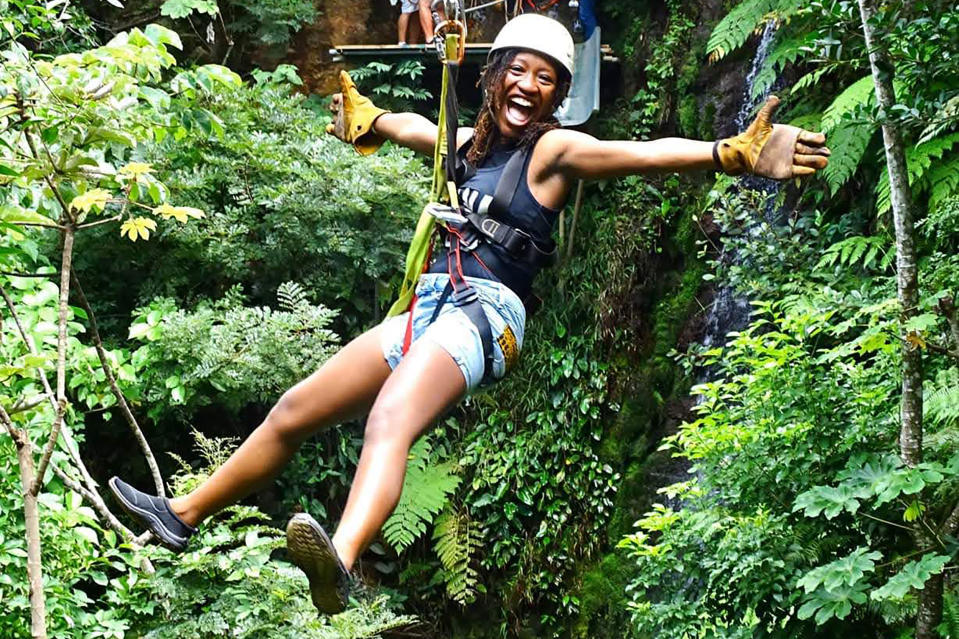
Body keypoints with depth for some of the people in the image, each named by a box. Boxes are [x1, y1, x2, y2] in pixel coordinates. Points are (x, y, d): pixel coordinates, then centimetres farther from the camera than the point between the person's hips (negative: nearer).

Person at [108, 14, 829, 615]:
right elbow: (406, 125, 40)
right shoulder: (472, 141, 17)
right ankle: (184, 515, 30)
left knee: (390, 420, -37)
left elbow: (642, 151, -20)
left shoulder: (555, 148, -3)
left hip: (484, 315, -8)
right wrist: (363, 114, 59)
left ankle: (341, 563, -62)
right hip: (425, 307, 8)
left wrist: (731, 151, -36)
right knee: (292, 413, 13)